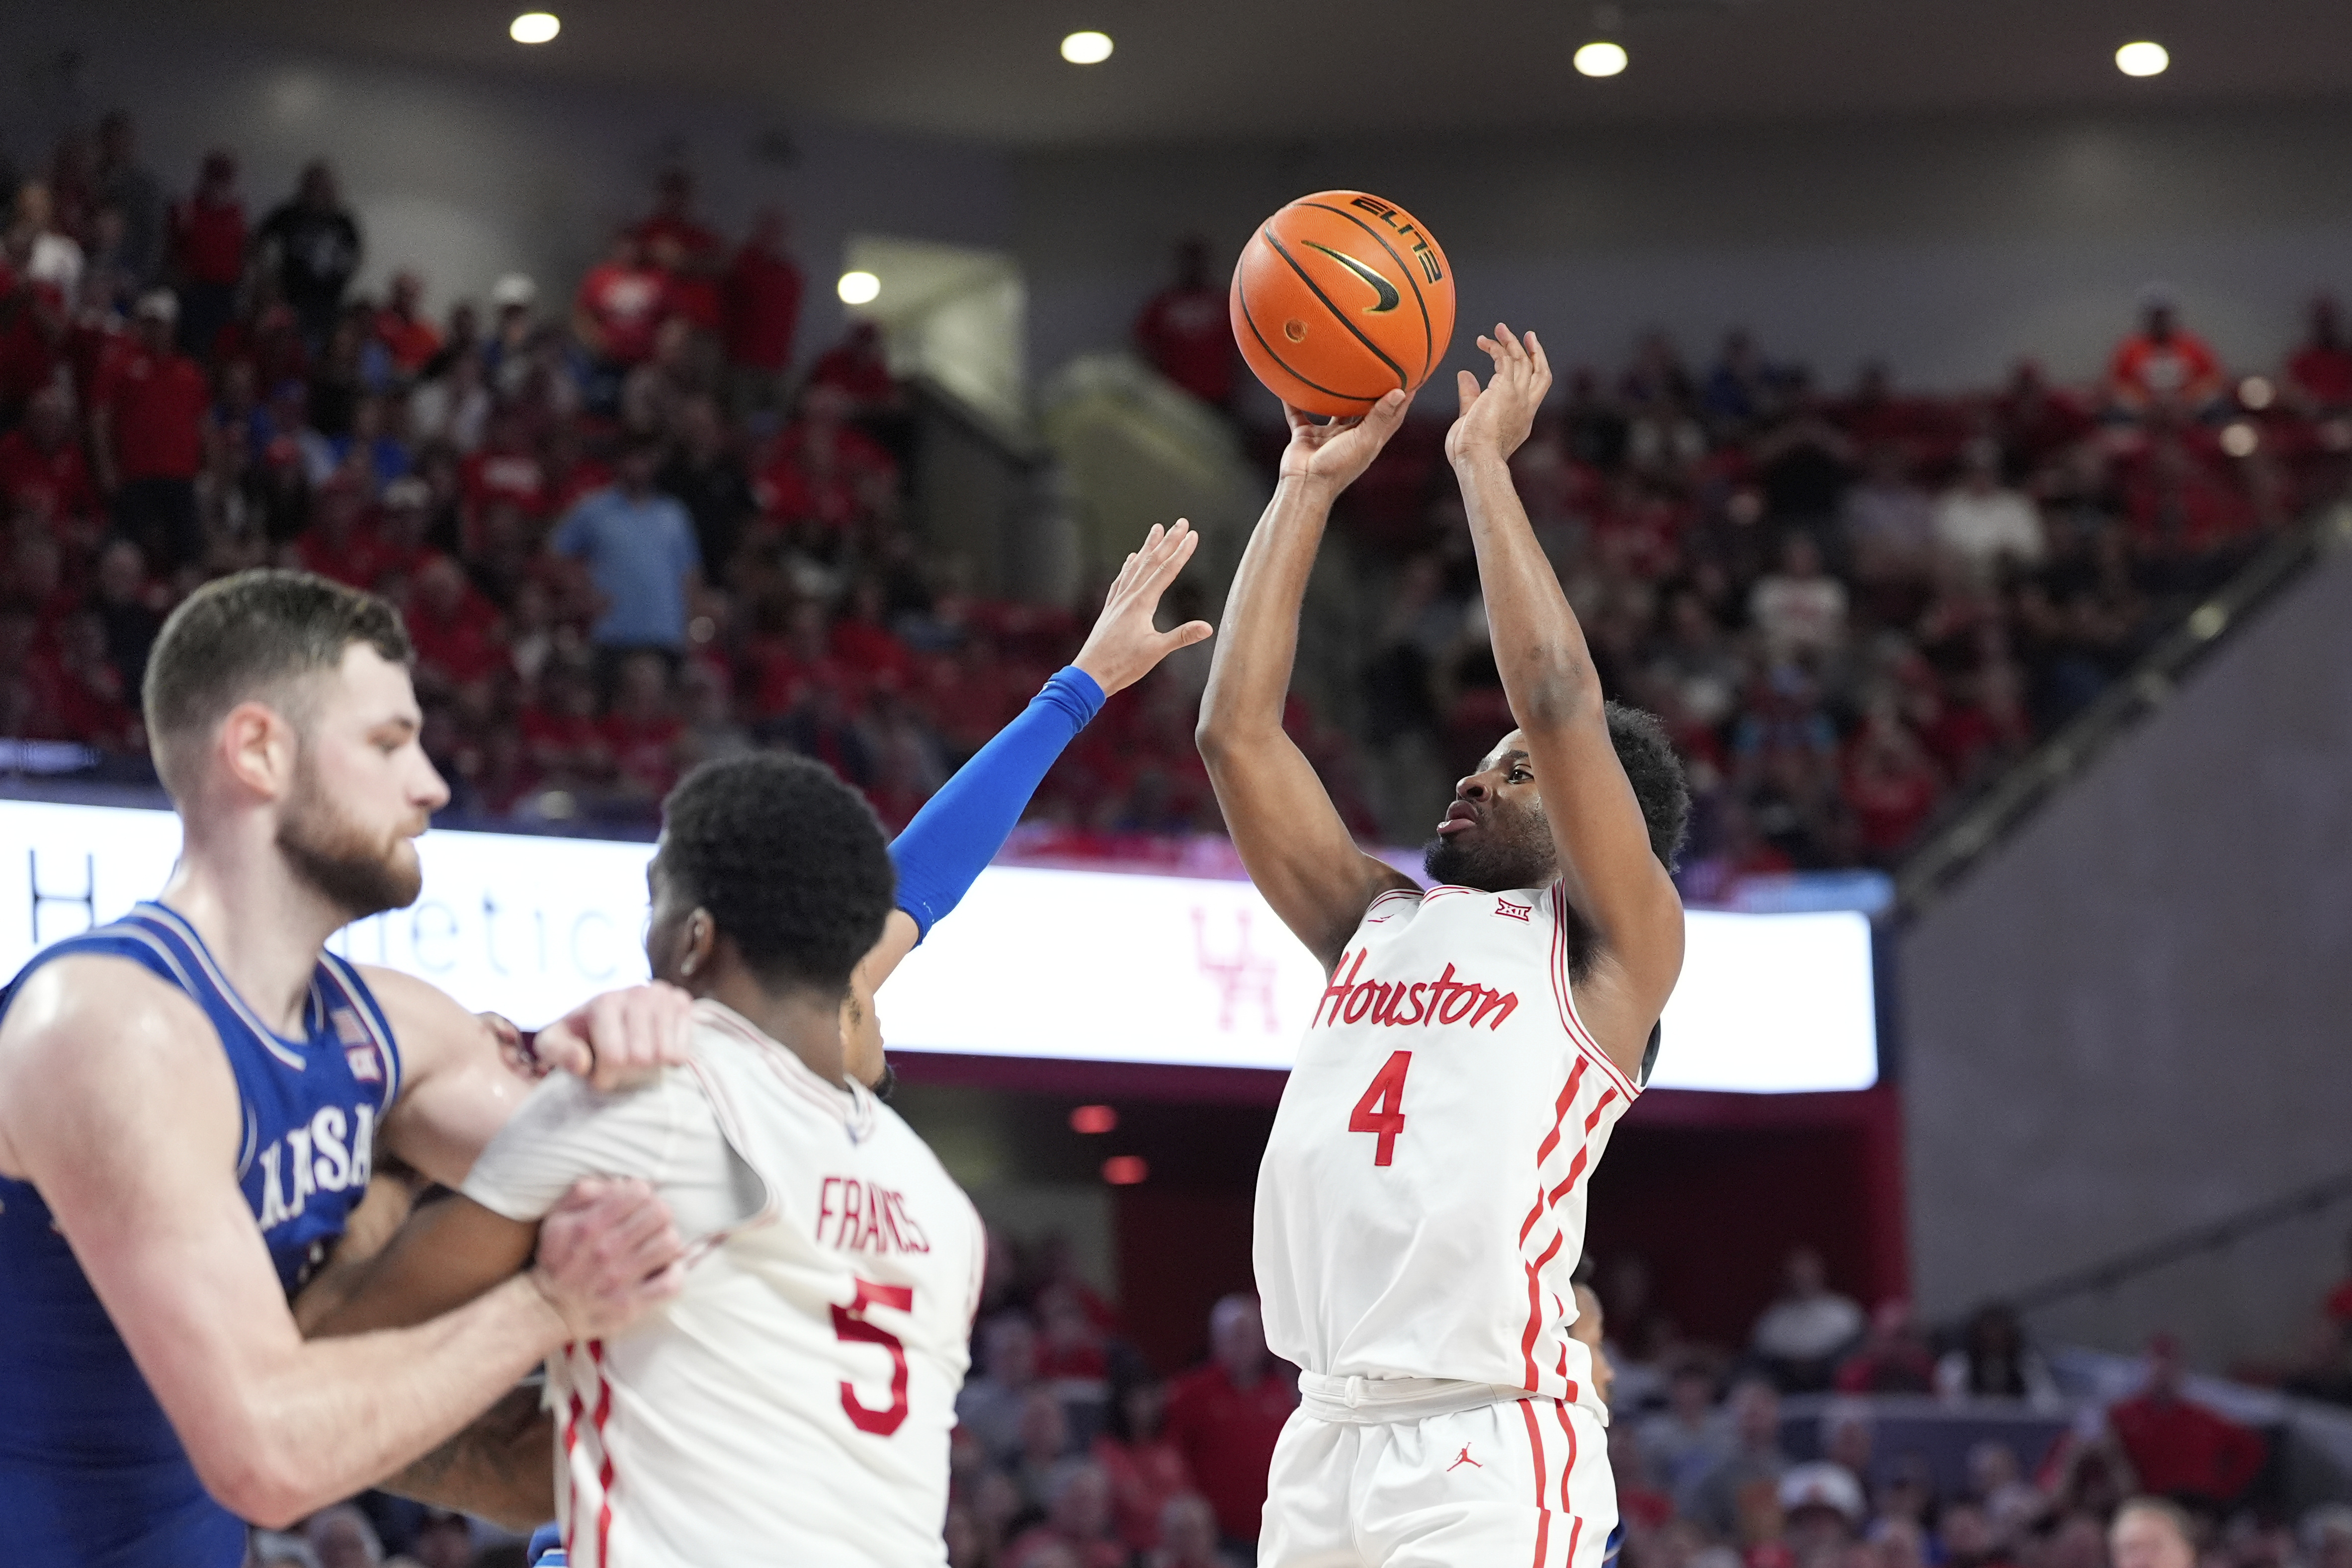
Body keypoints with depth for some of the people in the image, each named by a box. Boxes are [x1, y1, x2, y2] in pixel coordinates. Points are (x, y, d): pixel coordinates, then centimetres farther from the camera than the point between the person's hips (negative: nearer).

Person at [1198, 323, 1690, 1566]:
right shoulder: (1376, 926, 20)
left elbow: (1560, 705, -11)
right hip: (1329, 1434, 7)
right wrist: (1307, 490, 13)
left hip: (1490, 1455, -7)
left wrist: (1483, 464, -3)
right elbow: (1238, 732, 14)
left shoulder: (1611, 948, 3)